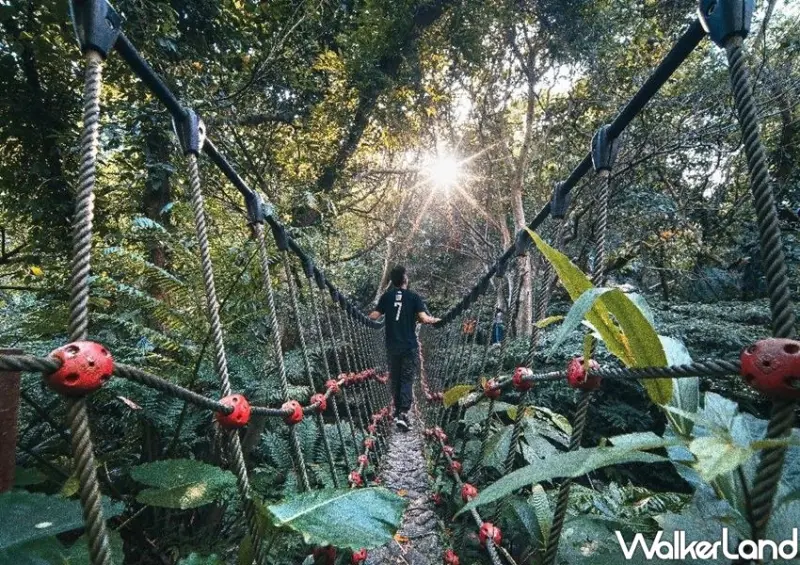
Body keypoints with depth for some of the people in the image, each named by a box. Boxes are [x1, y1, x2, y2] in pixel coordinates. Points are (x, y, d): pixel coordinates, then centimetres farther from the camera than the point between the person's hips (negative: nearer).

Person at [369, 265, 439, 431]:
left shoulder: (386, 296, 1)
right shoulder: (413, 296, -6)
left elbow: (374, 316, -2)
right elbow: (424, 318, -15)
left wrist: (367, 316, 20)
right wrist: (434, 320, 4)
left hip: (392, 346, 3)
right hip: (409, 346, -3)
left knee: (395, 379, 16)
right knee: (407, 380, 1)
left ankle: (398, 410, 27)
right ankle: (403, 413, -9)